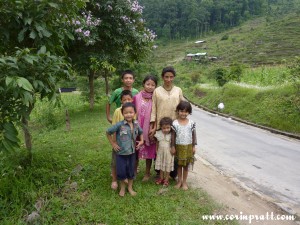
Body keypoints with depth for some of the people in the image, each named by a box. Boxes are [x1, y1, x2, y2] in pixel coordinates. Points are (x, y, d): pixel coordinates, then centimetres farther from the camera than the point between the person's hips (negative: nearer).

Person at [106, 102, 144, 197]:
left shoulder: (136, 124, -6)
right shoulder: (119, 125, -19)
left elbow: (141, 132, 16)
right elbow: (108, 132, -8)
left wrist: (141, 140, 1)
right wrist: (113, 144, -6)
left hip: (132, 152, 3)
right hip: (121, 153, -3)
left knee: (131, 171, 16)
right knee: (121, 171, 9)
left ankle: (130, 188, 38)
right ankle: (122, 187, 35)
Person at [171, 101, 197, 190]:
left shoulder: (191, 123, -7)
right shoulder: (175, 123, -10)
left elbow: (194, 135, 0)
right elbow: (173, 136, -4)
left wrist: (194, 146, 0)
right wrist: (173, 147, -3)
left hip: (188, 147, 0)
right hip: (179, 146, 0)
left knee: (186, 165, 11)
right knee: (179, 165, 13)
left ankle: (184, 182, 26)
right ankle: (179, 181, 29)